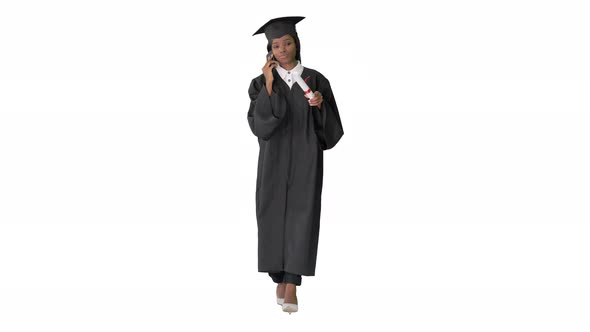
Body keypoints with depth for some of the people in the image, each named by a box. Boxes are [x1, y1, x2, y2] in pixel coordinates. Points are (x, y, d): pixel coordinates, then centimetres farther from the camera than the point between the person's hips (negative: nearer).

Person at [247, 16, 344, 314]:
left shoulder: (316, 81, 2)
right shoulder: (261, 83, 1)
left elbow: (331, 125, 1)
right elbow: (259, 124, -14)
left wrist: (320, 105, -19)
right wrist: (269, 85, -18)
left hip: (306, 159, -1)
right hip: (274, 159, 1)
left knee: (300, 217, -8)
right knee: (274, 217, 6)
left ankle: (291, 288, -9)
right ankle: (280, 279, 26)